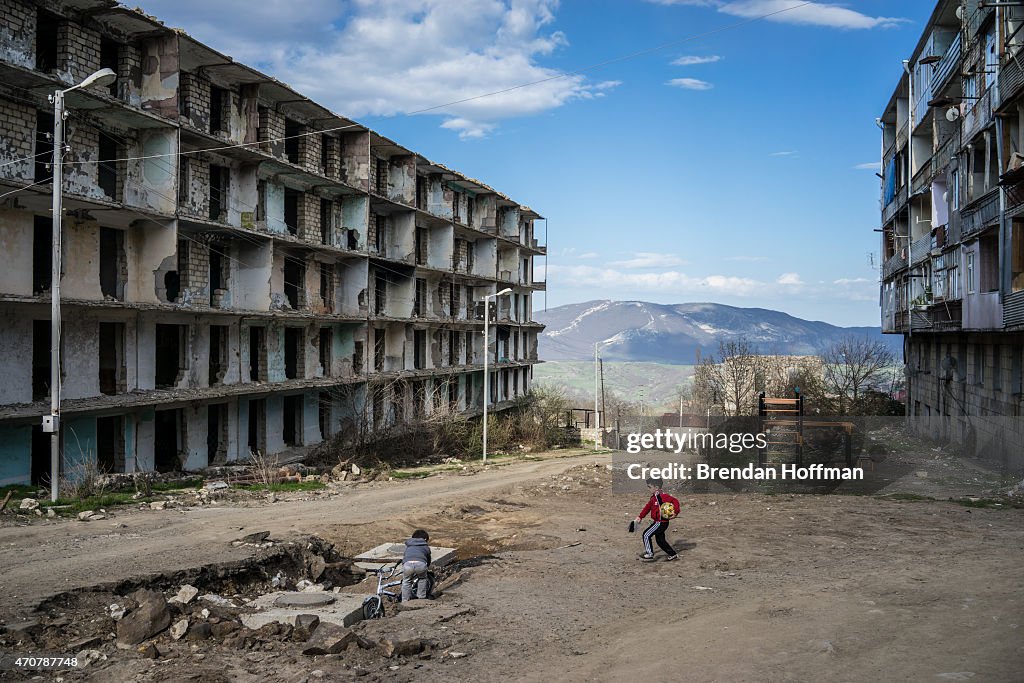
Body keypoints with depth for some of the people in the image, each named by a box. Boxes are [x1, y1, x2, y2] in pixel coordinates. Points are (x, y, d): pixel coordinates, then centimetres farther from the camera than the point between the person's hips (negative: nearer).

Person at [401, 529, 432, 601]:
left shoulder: (408, 546, 39)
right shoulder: (426, 547, 34)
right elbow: (428, 561, 45)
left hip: (408, 563, 1)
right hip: (421, 563, -1)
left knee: (406, 582, 28)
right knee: (422, 579, 32)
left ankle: (405, 602, 26)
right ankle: (421, 599, 33)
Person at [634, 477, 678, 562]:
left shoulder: (661, 496, -19)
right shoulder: (653, 497, 13)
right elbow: (648, 507, 16)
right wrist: (640, 517, 12)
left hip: (661, 522, -10)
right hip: (658, 522, 10)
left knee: (647, 534, -6)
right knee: (660, 540, 17)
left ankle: (649, 554, 0)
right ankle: (673, 554, 25)